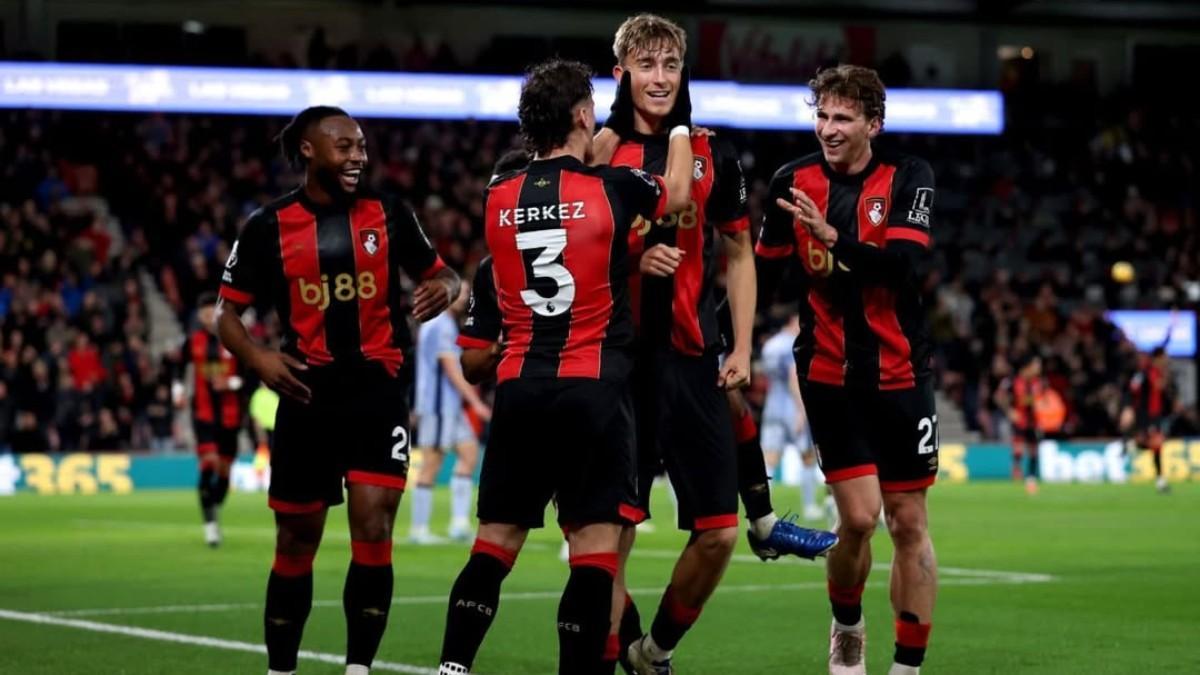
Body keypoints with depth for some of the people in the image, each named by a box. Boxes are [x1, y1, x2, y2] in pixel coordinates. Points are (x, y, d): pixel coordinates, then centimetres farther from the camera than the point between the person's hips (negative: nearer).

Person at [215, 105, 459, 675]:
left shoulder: (388, 217, 4)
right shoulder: (269, 227, 0)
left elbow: (438, 272, 16)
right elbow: (228, 311, 6)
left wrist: (443, 287, -9)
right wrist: (258, 358, -14)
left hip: (377, 391, 0)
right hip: (308, 396, 0)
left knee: (373, 526, -13)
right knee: (296, 541, 7)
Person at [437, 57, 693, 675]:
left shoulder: (498, 199, 5)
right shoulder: (611, 188, -5)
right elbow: (676, 193, 16)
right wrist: (680, 131, 35)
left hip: (518, 387, 4)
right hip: (594, 387, -4)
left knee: (494, 546, 9)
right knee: (595, 549, -3)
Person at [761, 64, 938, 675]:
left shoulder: (908, 178, -5)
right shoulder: (792, 183, 0)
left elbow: (904, 264, -19)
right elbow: (765, 274, 8)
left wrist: (834, 238, -28)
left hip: (899, 374, 0)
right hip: (829, 376, 0)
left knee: (909, 522, 3)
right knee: (858, 516, -10)